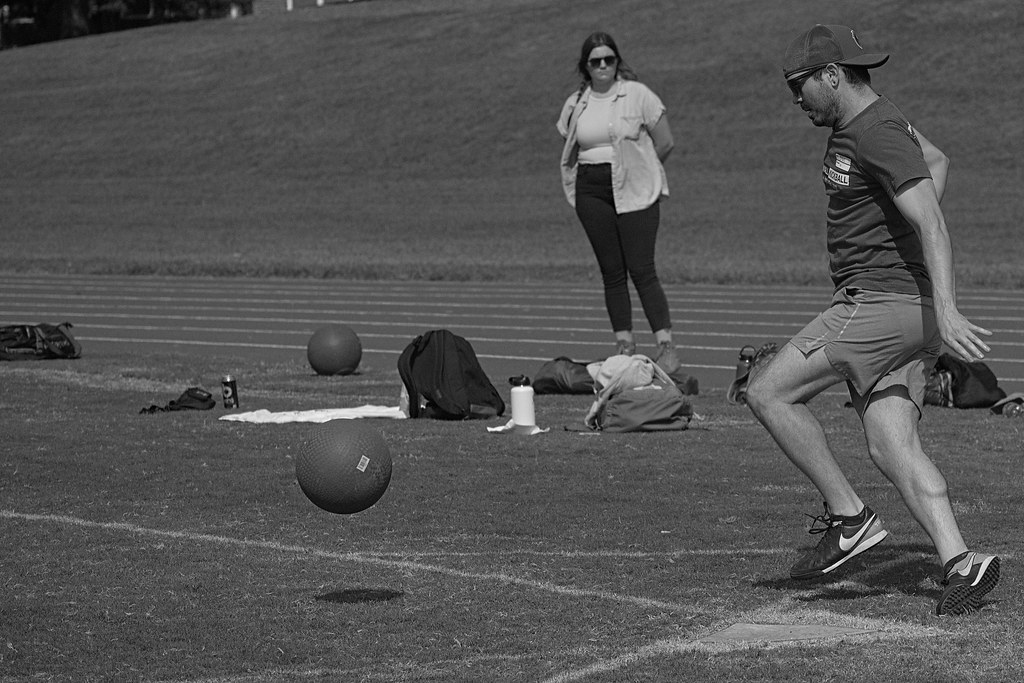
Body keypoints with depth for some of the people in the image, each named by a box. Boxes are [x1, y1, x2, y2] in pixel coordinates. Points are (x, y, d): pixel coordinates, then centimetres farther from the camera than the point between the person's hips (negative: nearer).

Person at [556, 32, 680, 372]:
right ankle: (624, 345, 8)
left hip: (633, 191, -4)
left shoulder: (637, 94, -3)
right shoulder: (576, 104, 9)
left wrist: (633, 168, 5)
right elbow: (570, 150, 20)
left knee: (641, 269, -11)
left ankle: (666, 346, -11)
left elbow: (665, 143, 0)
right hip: (592, 193, 4)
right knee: (611, 272, 4)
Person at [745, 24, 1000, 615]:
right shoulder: (863, 118, 17)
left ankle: (849, 518, -4)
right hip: (899, 308, 10)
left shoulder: (877, 134, -15)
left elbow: (931, 220, -25)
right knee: (892, 448, 1)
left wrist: (946, 310, -35)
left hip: (883, 301, -10)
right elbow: (937, 162, 35)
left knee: (769, 393, -7)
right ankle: (960, 561, -10)